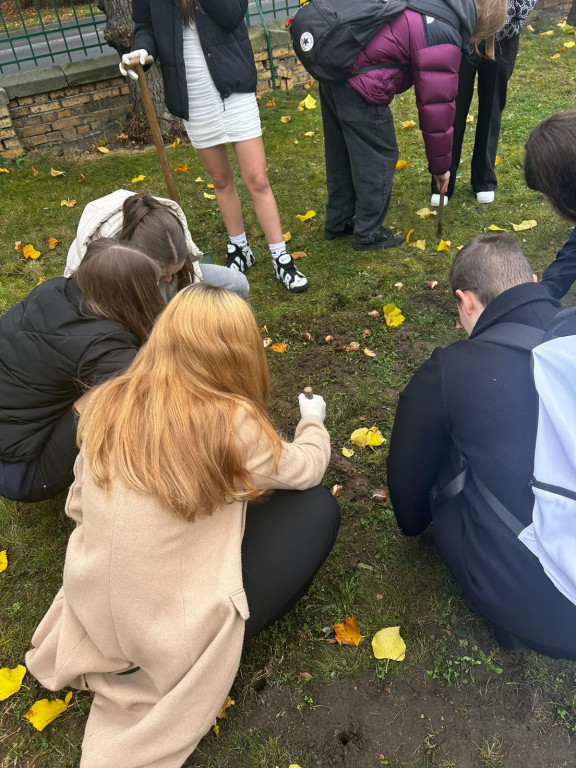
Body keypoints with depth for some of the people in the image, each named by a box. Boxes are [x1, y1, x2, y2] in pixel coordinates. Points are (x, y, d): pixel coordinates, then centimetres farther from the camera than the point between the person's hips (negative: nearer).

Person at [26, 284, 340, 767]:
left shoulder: (108, 403, -9)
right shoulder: (230, 423, -23)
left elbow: (78, 506, 4)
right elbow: (307, 469, -3)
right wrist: (313, 421, 18)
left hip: (92, 615, 6)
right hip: (177, 637, -5)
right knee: (319, 509, 2)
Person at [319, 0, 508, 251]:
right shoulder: (443, 38, -13)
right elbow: (437, 107, -9)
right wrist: (440, 165, 1)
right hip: (358, 82, -9)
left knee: (342, 151, 20)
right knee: (379, 157, 5)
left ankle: (338, 221, 35)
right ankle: (368, 234, 18)